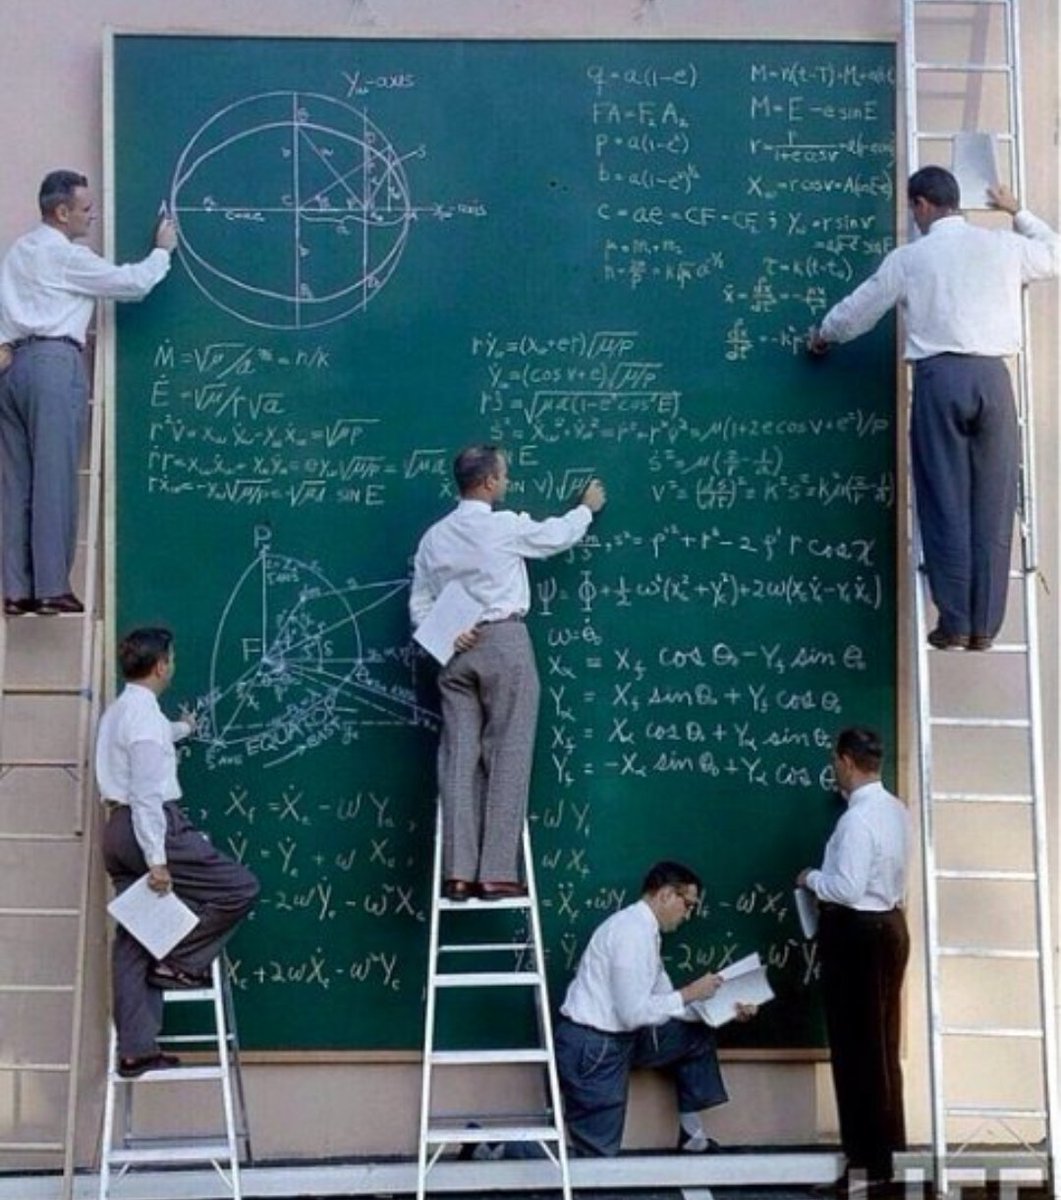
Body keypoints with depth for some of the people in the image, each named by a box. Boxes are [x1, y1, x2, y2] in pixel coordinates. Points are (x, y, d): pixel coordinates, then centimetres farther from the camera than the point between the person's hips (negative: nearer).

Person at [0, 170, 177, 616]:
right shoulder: (67, 256, -5)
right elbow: (132, 283, -4)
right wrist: (163, 250, 11)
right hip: (53, 363, -8)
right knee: (54, 479, -6)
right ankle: (51, 589, -6)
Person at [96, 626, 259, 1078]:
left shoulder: (117, 713, 16)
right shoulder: (145, 715, -14)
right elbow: (149, 794, -20)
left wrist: (182, 728, 62)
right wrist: (157, 860, -22)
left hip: (118, 828, 10)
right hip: (150, 827, -10)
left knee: (133, 940, 7)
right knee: (240, 887, -2)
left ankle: (135, 1050, 7)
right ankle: (181, 961, 3)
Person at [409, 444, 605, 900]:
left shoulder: (434, 536, 8)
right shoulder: (507, 527, -5)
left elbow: (419, 603, 6)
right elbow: (558, 535, 13)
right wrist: (587, 507, 30)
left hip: (456, 650, 5)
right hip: (504, 643, -5)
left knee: (459, 758, 2)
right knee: (507, 758, -2)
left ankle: (458, 873, -1)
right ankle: (496, 873, -5)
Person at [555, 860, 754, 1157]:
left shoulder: (644, 930, 9)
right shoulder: (632, 931, -21)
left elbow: (664, 1001, 14)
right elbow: (633, 1012, -26)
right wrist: (689, 993, -16)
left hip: (618, 1039, 10)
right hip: (591, 1048, -10)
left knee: (698, 1035, 14)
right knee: (597, 1153, -4)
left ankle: (691, 1135, 21)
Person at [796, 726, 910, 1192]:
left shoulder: (858, 819, -21)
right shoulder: (895, 810, 7)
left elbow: (848, 889, -25)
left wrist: (811, 878, -9)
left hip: (856, 933, -9)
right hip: (888, 924, 9)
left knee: (857, 1047, 0)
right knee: (881, 1044, 17)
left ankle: (871, 1160, 6)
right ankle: (886, 1148, 25)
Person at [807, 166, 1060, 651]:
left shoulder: (909, 257, 7)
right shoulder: (1002, 246, 10)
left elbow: (858, 310, 19)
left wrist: (823, 335, 39)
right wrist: (1018, 213, 44)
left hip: (940, 377, -1)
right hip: (991, 375, 2)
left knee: (946, 504, 1)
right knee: (992, 504, 4)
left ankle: (955, 623, 0)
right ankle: (984, 624, 5)